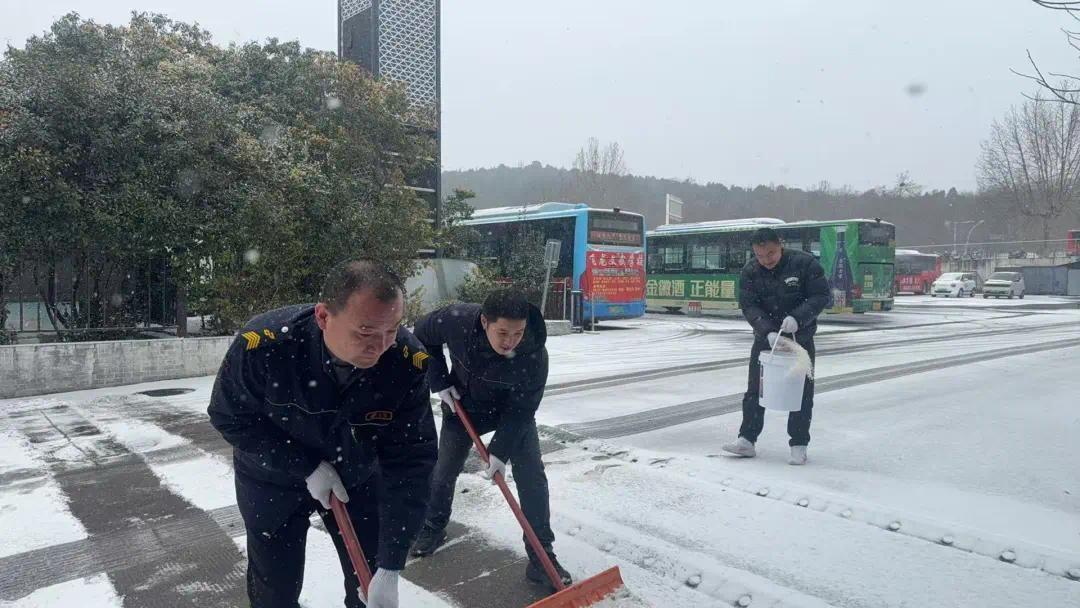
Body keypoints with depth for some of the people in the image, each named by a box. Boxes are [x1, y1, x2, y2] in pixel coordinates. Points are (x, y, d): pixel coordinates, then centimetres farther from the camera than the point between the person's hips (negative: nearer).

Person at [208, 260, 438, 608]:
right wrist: (307, 467, -22)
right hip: (274, 478, -1)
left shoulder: (407, 361, -30)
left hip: (357, 477, 1)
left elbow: (410, 462, -25)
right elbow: (230, 418, -16)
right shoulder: (263, 343, -34)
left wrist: (390, 568, -26)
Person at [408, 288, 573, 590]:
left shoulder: (534, 355, -37)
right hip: (463, 405, 2)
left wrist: (500, 451, -29)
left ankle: (541, 557, 2)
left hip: (512, 411, -1)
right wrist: (440, 382, -13)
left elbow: (521, 410, -26)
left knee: (532, 478, -10)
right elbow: (423, 336, -10)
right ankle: (433, 528, 41)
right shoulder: (456, 320, -34)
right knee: (444, 472, 14)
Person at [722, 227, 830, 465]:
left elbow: (821, 296, -13)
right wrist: (768, 331, -26)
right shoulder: (750, 271, -8)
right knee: (755, 389, 5)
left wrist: (797, 317, -28)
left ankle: (799, 446, 12)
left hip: (800, 338, -2)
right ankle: (746, 440, 12)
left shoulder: (805, 263, -14)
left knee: (801, 392, 2)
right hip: (765, 337, 2)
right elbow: (748, 305, -12)